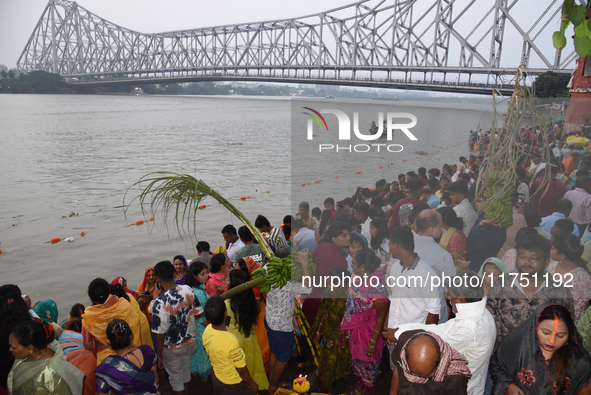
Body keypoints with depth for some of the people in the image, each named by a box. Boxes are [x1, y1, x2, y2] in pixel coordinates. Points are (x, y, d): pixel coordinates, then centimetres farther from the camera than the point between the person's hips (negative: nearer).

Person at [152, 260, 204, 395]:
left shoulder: (159, 303, -30)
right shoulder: (187, 290, -17)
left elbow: (160, 334, -22)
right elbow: (199, 313, -5)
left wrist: (159, 356, -7)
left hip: (172, 348, -5)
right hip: (190, 342, 5)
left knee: (175, 376, 21)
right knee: (186, 370, 30)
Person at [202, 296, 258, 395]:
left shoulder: (206, 331, -17)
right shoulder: (230, 341, -38)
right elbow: (241, 369, -24)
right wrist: (253, 384, -7)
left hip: (216, 377, 7)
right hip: (232, 385, -6)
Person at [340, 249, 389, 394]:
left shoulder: (377, 286, -31)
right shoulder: (360, 276, -7)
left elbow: (381, 316, -24)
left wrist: (373, 342, -21)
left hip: (367, 332, -8)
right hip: (353, 329, 8)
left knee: (367, 362, 16)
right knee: (356, 358, 27)